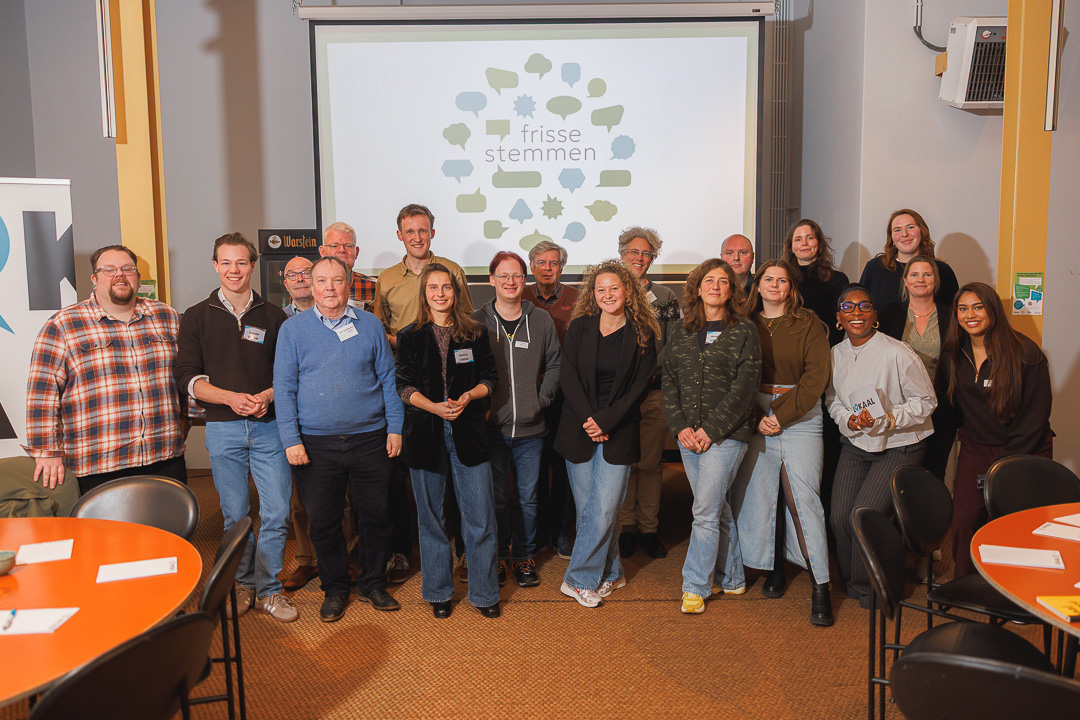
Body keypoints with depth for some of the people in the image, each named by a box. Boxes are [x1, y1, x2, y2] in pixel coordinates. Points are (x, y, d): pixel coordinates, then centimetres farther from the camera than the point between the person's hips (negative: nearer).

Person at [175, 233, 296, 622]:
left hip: (269, 426, 0)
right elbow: (188, 377, 1)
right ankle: (242, 584, 27)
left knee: (276, 513, -1)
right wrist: (231, 398, -14)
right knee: (235, 515, 9)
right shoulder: (197, 317, 6)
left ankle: (268, 589, 15)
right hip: (223, 429, 0)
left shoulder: (273, 316, 8)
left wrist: (267, 396, -11)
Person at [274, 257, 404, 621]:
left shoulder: (370, 325, 6)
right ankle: (334, 589, 26)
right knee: (323, 520, 8)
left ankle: (373, 584, 27)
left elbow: (388, 379, 7)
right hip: (316, 444, -1)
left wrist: (395, 428, 1)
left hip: (370, 438, 1)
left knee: (375, 515, 8)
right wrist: (291, 440, -7)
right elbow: (284, 388, 0)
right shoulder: (293, 329, 2)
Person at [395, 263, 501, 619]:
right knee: (431, 518, 9)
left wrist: (468, 396, -12)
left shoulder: (474, 334, 7)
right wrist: (434, 407, -16)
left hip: (468, 433, 0)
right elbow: (404, 385, 0)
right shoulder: (409, 336, 5)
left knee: (480, 518, 0)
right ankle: (438, 592, 26)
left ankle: (484, 593, 17)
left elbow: (490, 379, 8)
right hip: (425, 433, 0)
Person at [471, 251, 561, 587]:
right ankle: (499, 555, 24)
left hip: (530, 428, 1)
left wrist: (542, 400, 0)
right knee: (496, 497, 6)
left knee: (527, 497, 9)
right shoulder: (476, 321, 0)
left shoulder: (542, 321, 4)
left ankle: (525, 556, 25)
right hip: (492, 426, -1)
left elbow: (555, 365, 11)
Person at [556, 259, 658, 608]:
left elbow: (639, 387, -3)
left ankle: (579, 579, 8)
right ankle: (610, 573, 22)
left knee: (604, 510, -6)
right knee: (587, 509, 5)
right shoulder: (579, 328, 5)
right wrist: (587, 419, -11)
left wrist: (605, 421, -12)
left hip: (618, 434, -1)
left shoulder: (642, 336, 1)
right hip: (578, 431, 2)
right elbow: (568, 377, 0)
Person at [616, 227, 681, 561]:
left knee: (651, 463, 4)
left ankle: (649, 529, 15)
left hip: (654, 391, 1)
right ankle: (627, 526, 15)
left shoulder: (666, 297, 11)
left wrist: (649, 368, -7)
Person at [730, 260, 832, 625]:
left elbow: (816, 377, -4)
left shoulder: (809, 325, 3)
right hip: (755, 419, 3)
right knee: (759, 494, 2)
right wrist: (757, 418, -5)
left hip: (800, 417, -2)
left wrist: (782, 415, -11)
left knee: (804, 497, -8)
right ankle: (773, 568, 19)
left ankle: (820, 585, -2)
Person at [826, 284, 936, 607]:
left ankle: (868, 587, 11)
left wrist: (884, 419, -23)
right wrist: (849, 420, -8)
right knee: (839, 516, -4)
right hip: (855, 446, 5)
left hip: (899, 447, -5)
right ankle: (850, 580, 24)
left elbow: (925, 402, -10)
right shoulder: (835, 354, 2)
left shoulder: (897, 353, -16)